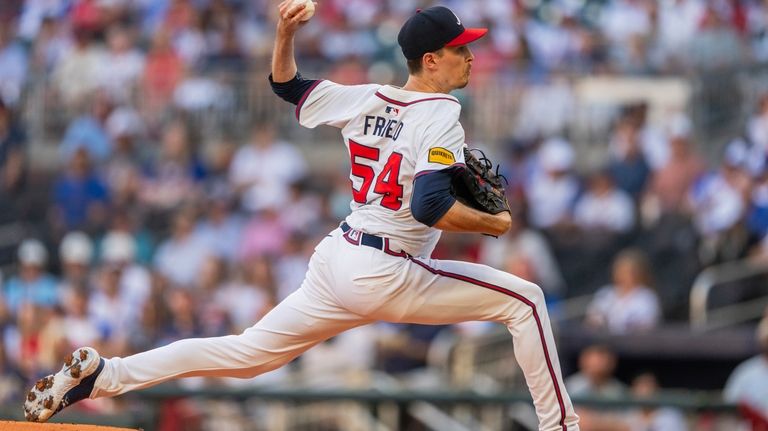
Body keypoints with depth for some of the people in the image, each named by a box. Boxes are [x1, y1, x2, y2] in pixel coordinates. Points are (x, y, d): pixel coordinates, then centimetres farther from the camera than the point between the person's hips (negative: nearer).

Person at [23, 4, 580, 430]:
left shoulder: (365, 99, 10)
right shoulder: (439, 118, -13)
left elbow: (287, 84, 23)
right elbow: (429, 207, -25)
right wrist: (492, 223, -12)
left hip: (335, 262, 7)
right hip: (388, 277, -7)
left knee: (251, 351, 15)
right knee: (524, 299, 0)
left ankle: (103, 372, 6)